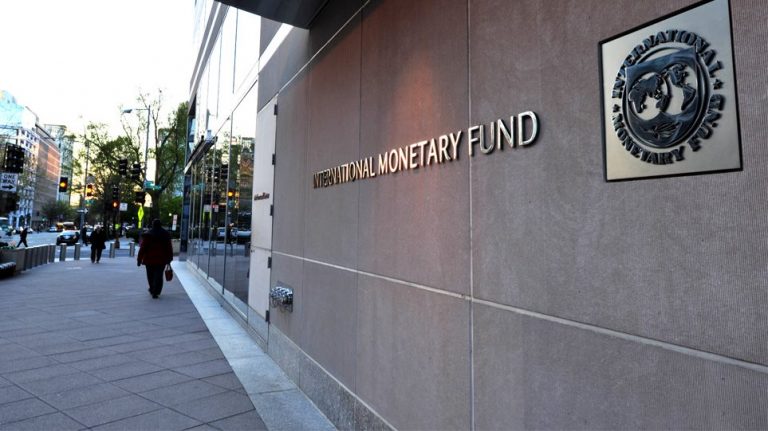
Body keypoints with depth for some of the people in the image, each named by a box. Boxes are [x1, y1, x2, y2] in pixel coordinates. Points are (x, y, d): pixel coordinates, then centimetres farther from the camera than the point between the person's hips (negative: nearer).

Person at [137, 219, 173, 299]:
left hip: (149, 259, 0)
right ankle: (155, 292, -6)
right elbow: (169, 248, 3)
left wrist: (139, 259, -1)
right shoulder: (166, 235, 0)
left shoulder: (147, 235, -5)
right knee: (158, 275, 2)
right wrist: (169, 259, 12)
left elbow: (142, 248, -6)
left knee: (151, 275, 16)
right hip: (162, 259, 0)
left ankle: (152, 290, 32)